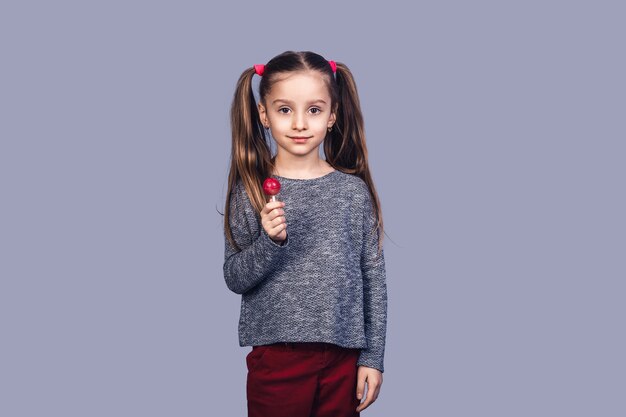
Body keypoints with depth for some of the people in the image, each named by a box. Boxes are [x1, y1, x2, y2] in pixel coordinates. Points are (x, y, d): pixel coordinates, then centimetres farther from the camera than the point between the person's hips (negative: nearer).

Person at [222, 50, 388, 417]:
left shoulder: (354, 191, -1)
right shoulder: (251, 192, -3)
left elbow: (374, 277, 2)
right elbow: (234, 278, -4)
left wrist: (373, 357, 1)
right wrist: (269, 242, -21)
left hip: (343, 357, 1)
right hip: (276, 355, -1)